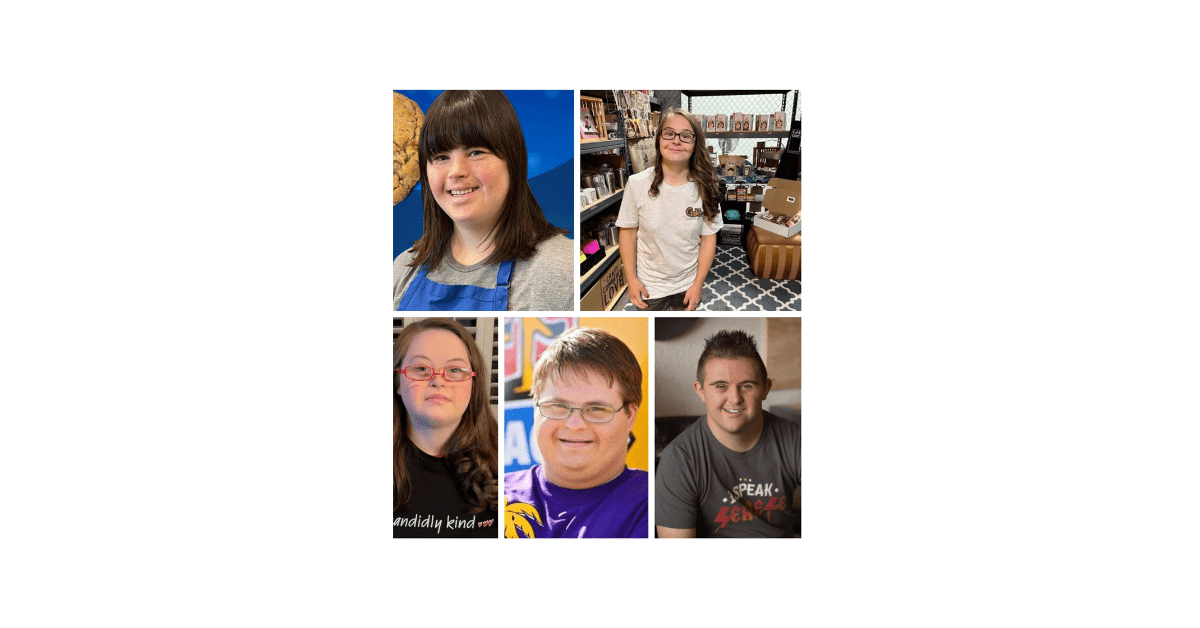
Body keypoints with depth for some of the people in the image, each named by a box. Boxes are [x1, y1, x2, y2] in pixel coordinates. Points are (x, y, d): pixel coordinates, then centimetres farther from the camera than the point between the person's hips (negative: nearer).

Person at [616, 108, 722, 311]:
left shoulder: (704, 189, -12)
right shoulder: (637, 184, -15)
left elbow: (708, 239, -6)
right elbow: (628, 232, -7)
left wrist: (698, 284, -7)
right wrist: (631, 278, -8)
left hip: (688, 284, 1)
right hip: (648, 286, -1)